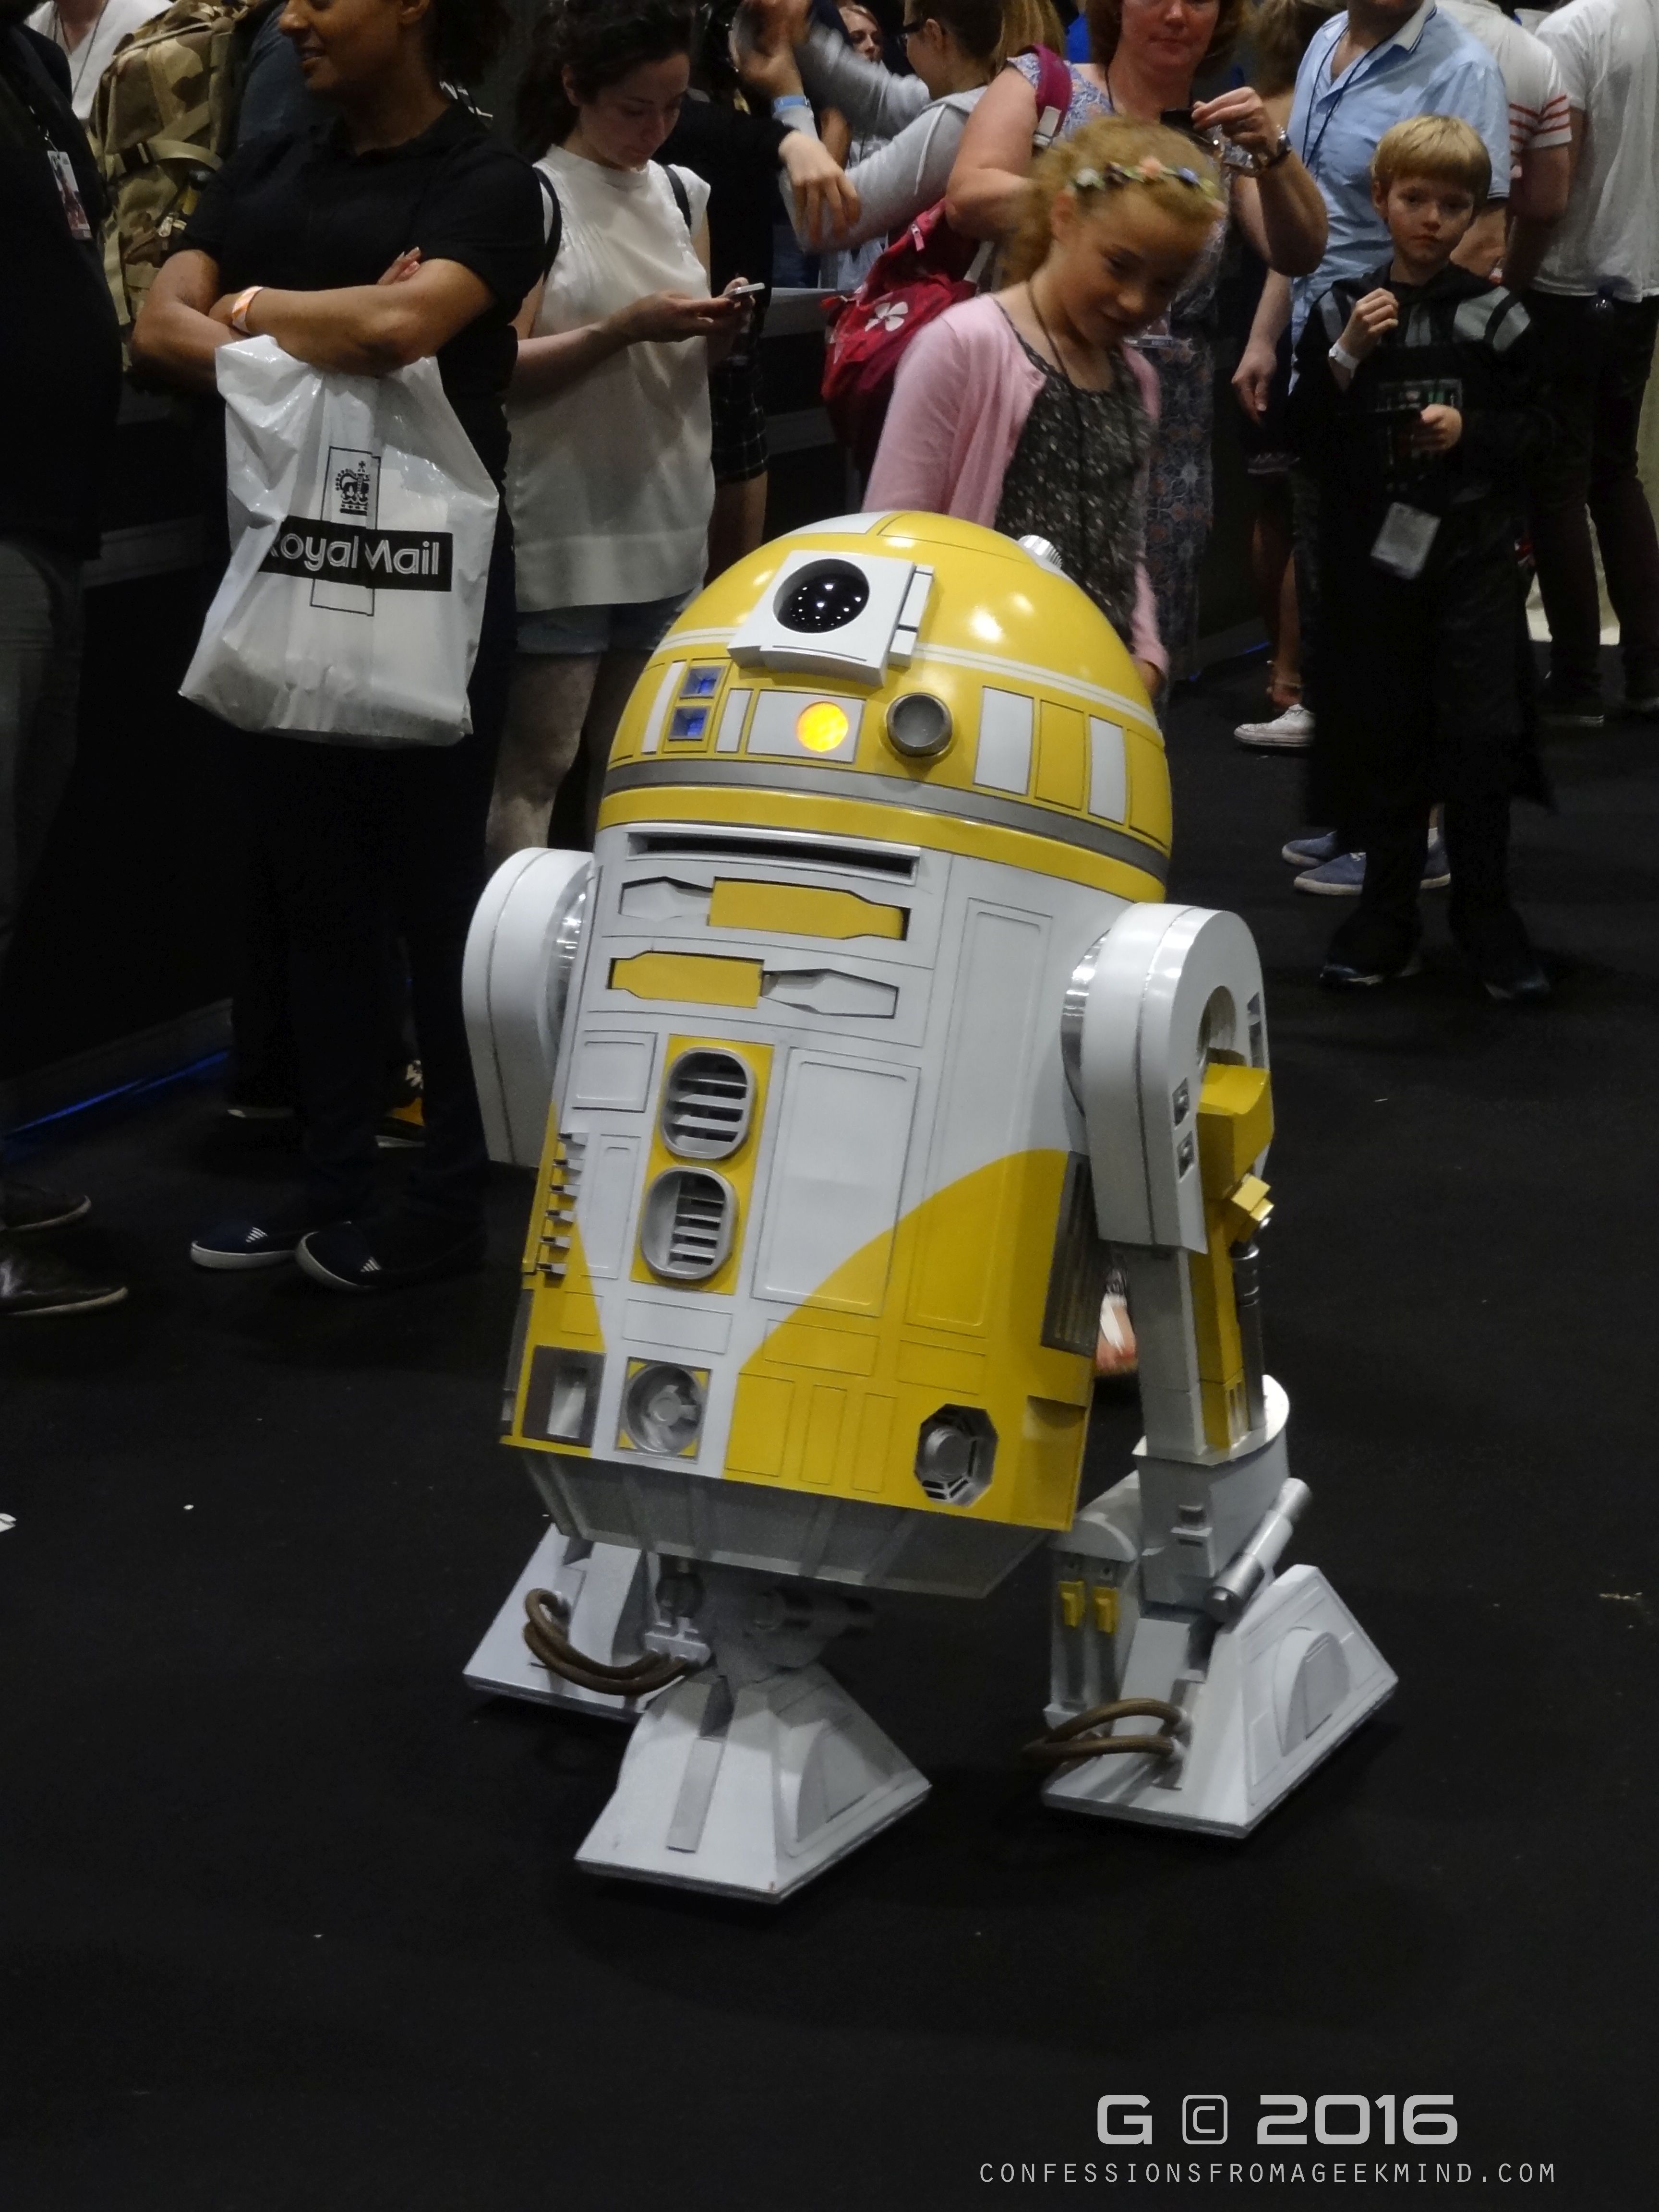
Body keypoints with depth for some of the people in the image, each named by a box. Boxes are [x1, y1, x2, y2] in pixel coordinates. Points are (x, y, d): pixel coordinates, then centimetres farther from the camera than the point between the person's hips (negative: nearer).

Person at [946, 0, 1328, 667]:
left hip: (1165, 437, 3)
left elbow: (1300, 254, -1)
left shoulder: (1220, 135, 11)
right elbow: (970, 198, -15)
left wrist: (1272, 150, -19)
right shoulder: (1043, 83, 2)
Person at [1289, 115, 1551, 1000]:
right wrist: (1347, 356, -13)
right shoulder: (1340, 310, 3)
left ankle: (1484, 911, 7)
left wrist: (1471, 431, -13)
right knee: (1377, 732, 6)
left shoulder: (1493, 314, 1)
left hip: (1474, 553, -1)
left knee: (1482, 732, -5)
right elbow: (1305, 437, 0)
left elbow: (1535, 429, 5)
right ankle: (1388, 911, 16)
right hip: (1370, 553, 1)